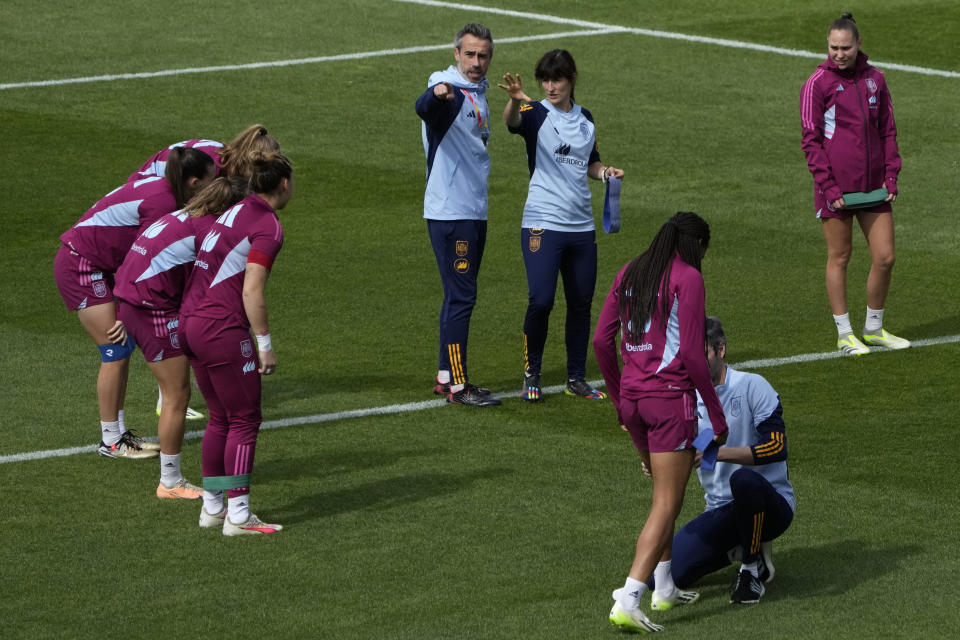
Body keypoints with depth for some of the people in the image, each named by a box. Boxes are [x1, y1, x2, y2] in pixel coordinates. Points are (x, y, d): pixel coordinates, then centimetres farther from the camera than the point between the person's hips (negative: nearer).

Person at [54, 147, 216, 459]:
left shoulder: (159, 186, 5)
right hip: (80, 266, -10)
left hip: (96, 267, 10)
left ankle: (118, 431, 19)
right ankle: (110, 441, 2)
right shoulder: (162, 202, -23)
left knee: (124, 346, 11)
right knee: (116, 351, -6)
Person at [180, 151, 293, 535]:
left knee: (220, 419, 17)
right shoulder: (268, 226, -10)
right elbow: (252, 290, -16)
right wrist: (265, 343, -11)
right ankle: (238, 515, 0)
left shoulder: (235, 211, 14)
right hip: (223, 329, -8)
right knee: (245, 421, 1)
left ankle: (212, 507, 21)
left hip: (189, 321, 8)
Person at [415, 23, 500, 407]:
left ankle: (445, 377, 23)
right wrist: (435, 94, -60)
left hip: (474, 212, 9)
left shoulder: (478, 95, 14)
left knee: (460, 296, 15)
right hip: (449, 213, -9)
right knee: (461, 296, -9)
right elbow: (424, 109, -40)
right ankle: (457, 386, -6)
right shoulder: (449, 93, -14)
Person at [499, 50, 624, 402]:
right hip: (543, 223, -5)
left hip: (581, 226, 5)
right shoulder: (537, 114, -5)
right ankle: (531, 376, 2)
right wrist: (515, 101, -52)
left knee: (581, 303, 7)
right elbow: (512, 121, -30)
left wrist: (606, 172, 4)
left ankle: (577, 378, 18)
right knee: (541, 300, -14)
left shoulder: (585, 119, 12)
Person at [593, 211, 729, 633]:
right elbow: (692, 354, -13)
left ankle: (663, 589, 30)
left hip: (632, 395, 7)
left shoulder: (629, 274, 11)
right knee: (667, 505, -5)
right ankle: (627, 602, -16)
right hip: (671, 395, -7)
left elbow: (602, 341, 10)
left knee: (665, 494, 24)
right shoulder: (688, 278, -8)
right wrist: (717, 415, -7)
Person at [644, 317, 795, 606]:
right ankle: (741, 547, 13)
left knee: (744, 479, -42)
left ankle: (753, 568, -15)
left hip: (772, 505, -5)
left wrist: (718, 452, -28)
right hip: (722, 511, 5)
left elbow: (776, 447, -18)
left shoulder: (752, 386, -9)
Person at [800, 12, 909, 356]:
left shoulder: (874, 79, 8)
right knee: (839, 258, 3)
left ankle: (874, 329, 22)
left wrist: (891, 176, 5)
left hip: (874, 186, 4)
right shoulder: (817, 83, -5)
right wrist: (828, 186, -12)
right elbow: (811, 140, -6)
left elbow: (887, 132, 15)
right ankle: (844, 335, 14)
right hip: (836, 190, -4)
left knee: (885, 257, 4)